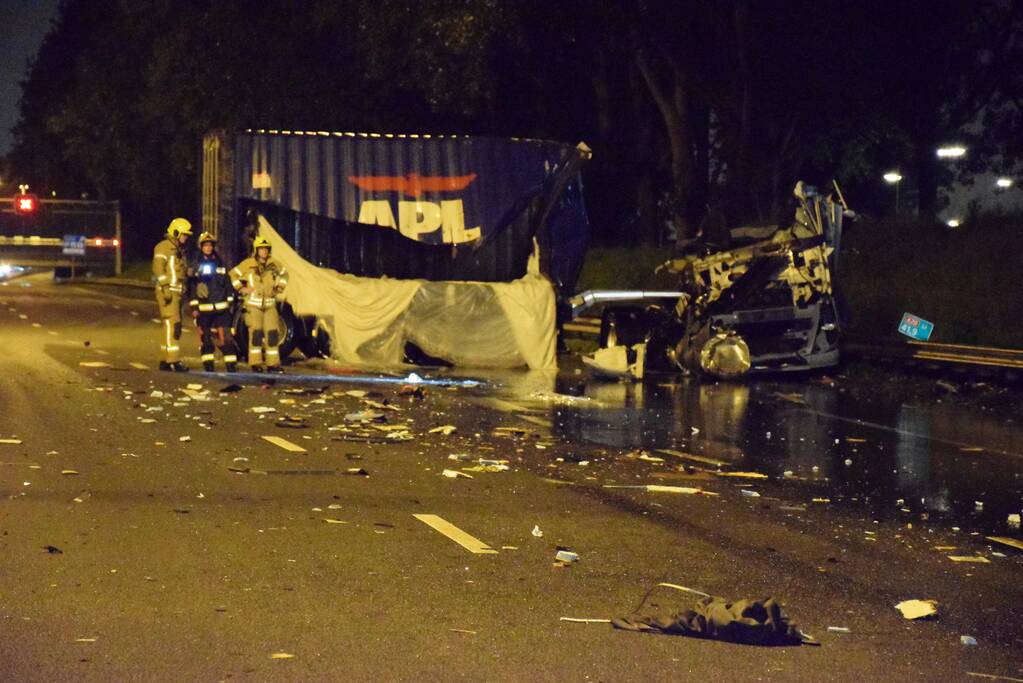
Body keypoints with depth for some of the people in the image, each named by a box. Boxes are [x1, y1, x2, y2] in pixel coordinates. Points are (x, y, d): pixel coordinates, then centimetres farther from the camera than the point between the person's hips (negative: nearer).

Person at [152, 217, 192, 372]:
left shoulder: (179, 250, 20)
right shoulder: (163, 247, -8)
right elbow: (158, 268, -17)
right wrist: (165, 287, -24)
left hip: (176, 293, 9)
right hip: (167, 292, -9)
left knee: (173, 326, 10)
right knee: (172, 325, -14)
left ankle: (165, 360, 15)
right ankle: (174, 360, -17)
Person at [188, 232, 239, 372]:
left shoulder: (220, 264, 12)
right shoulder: (196, 266, 5)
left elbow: (228, 284, 16)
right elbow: (191, 288, 3)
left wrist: (230, 302, 9)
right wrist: (194, 308, -3)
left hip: (221, 308, 1)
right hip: (203, 309, -1)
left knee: (225, 336, -5)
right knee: (205, 338, 0)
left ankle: (231, 366, -3)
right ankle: (208, 368, 6)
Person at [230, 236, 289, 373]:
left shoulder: (273, 264, 7)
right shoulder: (248, 264, -6)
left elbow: (284, 274, 25)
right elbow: (233, 274, 0)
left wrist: (280, 287, 12)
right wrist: (241, 288, -6)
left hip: (270, 303, 4)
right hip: (253, 304, -4)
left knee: (272, 333, 0)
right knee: (256, 333, -8)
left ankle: (273, 363, 5)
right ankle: (255, 363, -3)